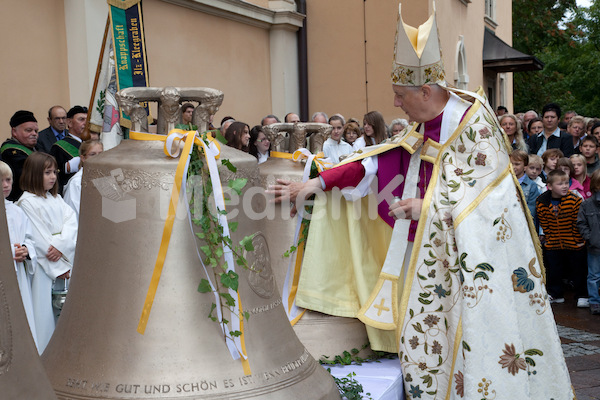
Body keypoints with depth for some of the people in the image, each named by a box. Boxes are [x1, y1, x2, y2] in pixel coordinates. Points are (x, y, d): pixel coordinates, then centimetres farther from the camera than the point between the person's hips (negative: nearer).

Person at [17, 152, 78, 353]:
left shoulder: (56, 199, 14)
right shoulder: (27, 202, -7)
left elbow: (71, 221, 1)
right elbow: (37, 237, -12)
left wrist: (61, 246, -18)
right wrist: (58, 266, -12)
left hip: (64, 261, 6)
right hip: (43, 265, -6)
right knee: (43, 307, -4)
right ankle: (42, 352, 5)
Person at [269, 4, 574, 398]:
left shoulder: (474, 124, -13)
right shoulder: (420, 133, 7)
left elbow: (485, 190, -15)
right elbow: (375, 165, 6)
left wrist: (426, 205, -15)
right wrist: (314, 183, 1)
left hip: (480, 252, -7)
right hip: (437, 252, 7)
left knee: (480, 336, -4)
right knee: (426, 335, 10)